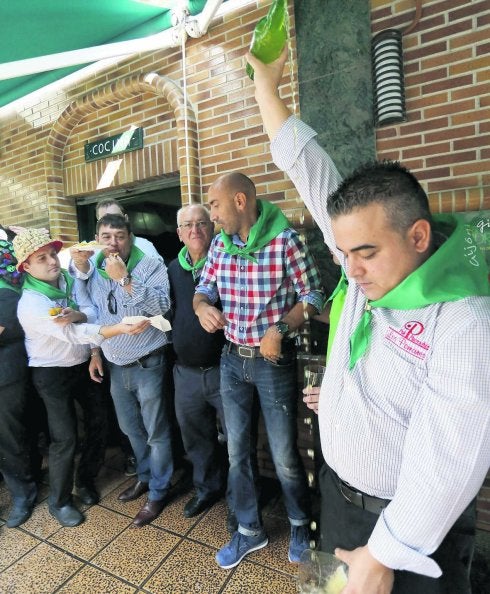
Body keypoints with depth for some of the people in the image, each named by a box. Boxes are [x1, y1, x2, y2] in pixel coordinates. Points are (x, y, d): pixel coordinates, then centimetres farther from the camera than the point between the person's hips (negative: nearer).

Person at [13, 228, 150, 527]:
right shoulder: (31, 304, -24)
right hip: (52, 373, -5)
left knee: (99, 423, 12)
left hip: (84, 365, 6)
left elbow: (94, 312, -12)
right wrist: (120, 328, -46)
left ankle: (86, 480, 36)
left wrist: (75, 315, -35)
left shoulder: (72, 280, -6)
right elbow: (72, 334, -33)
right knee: (65, 438, 0)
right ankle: (59, 501, 25)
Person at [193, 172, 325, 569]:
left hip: (275, 361, -5)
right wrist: (202, 308, -16)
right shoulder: (220, 244, 2)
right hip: (232, 360, 6)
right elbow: (203, 290, 7)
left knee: (285, 455, 10)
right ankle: (249, 530, 41)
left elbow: (313, 296, -11)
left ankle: (301, 525, 42)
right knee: (237, 451, 17)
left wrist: (281, 328, -26)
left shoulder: (286, 240, -15)